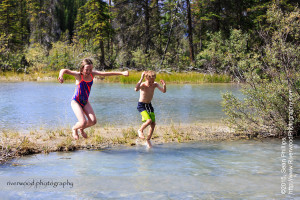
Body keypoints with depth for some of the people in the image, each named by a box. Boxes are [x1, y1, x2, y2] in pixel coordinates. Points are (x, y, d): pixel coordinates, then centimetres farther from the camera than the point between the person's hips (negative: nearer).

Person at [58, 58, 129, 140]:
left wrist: (122, 73, -17)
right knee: (83, 122, -18)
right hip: (76, 101, -5)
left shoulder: (92, 74, -8)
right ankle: (74, 129, 18)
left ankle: (81, 129, 27)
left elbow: (106, 73, -11)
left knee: (93, 121, -6)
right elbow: (64, 70, -35)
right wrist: (61, 76, -59)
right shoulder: (78, 75, -22)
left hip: (85, 102, 5)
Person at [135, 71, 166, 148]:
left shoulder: (155, 84, -7)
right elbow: (136, 89, -44)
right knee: (149, 120, -24)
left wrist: (164, 85, -29)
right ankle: (140, 130, 5)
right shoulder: (143, 85, -21)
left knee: (153, 124, 2)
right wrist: (141, 79, -45)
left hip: (149, 105, 6)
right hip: (141, 105, -6)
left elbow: (164, 91, -9)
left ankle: (148, 140, 20)